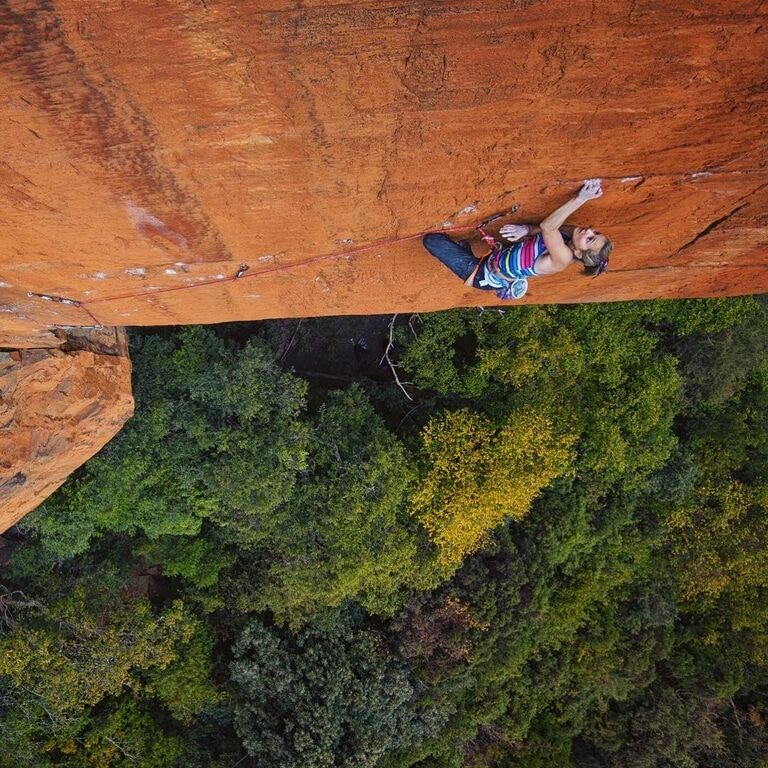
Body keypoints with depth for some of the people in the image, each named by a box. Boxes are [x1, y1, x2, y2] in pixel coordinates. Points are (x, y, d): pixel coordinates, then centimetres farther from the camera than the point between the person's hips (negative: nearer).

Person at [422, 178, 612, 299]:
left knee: (431, 240, -5)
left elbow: (547, 227, -47)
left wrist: (580, 199, -51)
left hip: (485, 275, -8)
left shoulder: (563, 258, -34)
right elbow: (546, 229, 6)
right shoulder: (569, 235, -11)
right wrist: (526, 230, -14)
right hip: (497, 256, 8)